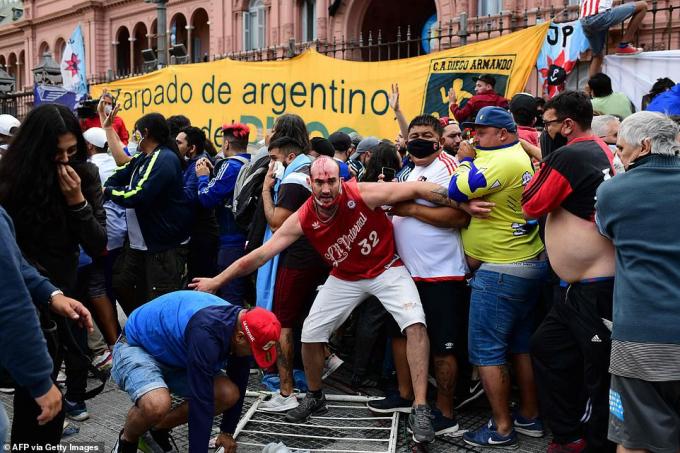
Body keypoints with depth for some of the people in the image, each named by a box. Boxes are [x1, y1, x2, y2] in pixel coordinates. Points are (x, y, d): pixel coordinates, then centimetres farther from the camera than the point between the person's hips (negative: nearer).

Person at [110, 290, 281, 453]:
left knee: (228, 394, -11)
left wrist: (227, 432, 7)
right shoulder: (207, 332, -38)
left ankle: (159, 428, 9)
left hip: (174, 359, 8)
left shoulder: (241, 323, -12)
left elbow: (238, 386, 2)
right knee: (157, 405, -36)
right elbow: (200, 401, -34)